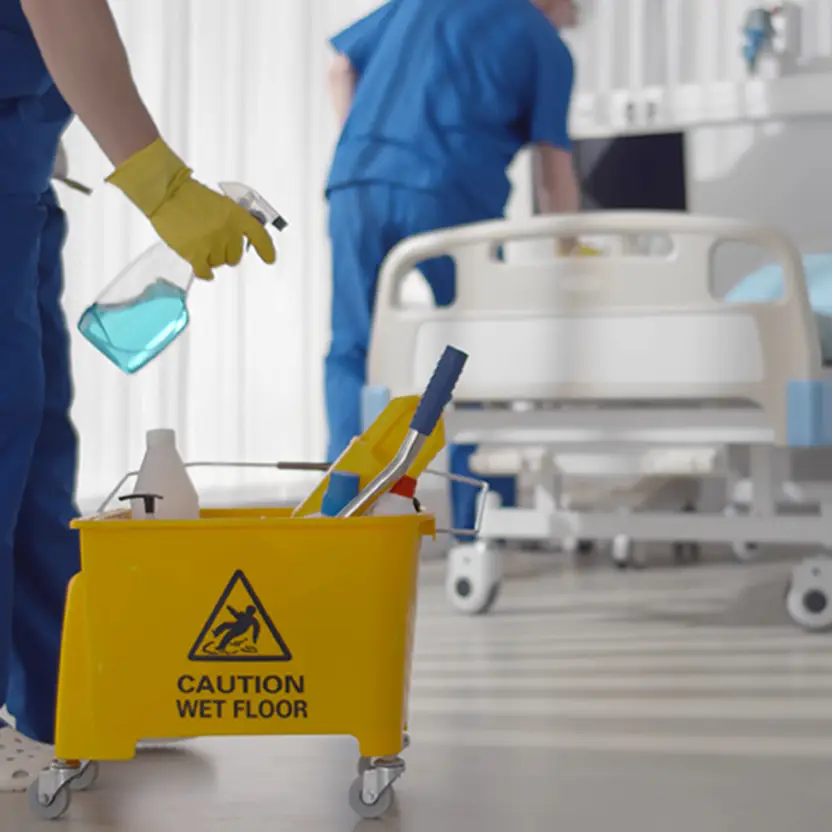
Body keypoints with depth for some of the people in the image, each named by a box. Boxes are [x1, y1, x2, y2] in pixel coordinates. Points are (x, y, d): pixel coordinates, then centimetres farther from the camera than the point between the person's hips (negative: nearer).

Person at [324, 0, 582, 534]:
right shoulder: (545, 44, 13)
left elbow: (342, 68, 26)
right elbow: (555, 171, 9)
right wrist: (570, 253, 20)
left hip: (357, 182, 4)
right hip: (447, 193, -4)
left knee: (353, 350, 10)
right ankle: (479, 531, 9)